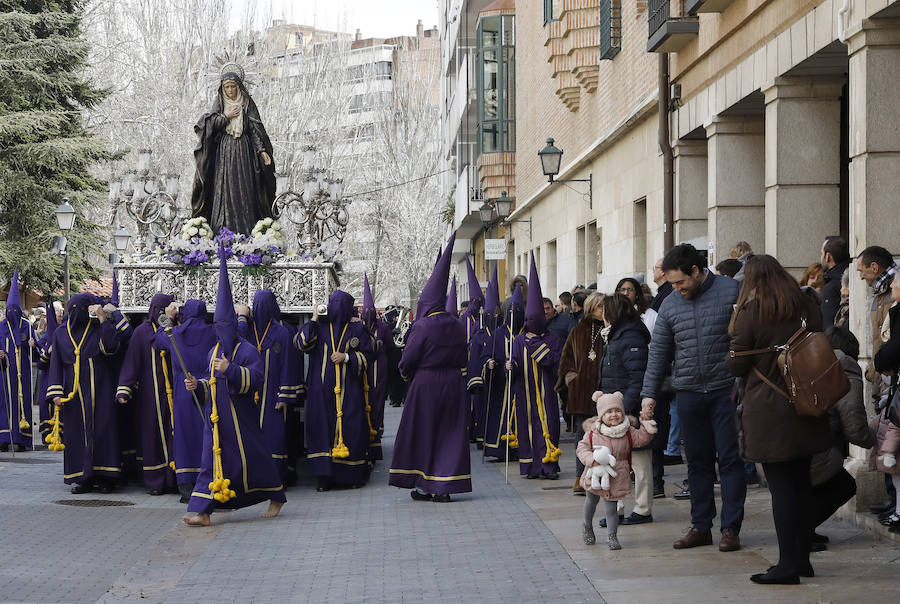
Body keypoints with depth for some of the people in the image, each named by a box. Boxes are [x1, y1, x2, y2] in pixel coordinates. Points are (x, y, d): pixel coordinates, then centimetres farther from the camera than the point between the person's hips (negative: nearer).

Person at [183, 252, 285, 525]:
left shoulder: (247, 350, -7)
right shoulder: (214, 352, 14)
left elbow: (256, 379, -19)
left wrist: (231, 370, -30)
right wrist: (197, 385, 1)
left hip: (241, 416, -6)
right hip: (217, 416, 6)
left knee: (253, 458, 3)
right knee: (212, 460, -1)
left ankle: (276, 497, 24)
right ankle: (202, 511, -7)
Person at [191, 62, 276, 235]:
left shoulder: (247, 103, 5)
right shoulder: (219, 102, 8)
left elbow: (255, 128, -1)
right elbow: (208, 124, 1)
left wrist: (262, 150, -11)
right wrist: (226, 117, -8)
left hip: (244, 150, -1)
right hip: (224, 150, 1)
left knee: (244, 187, -5)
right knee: (224, 186, -6)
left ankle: (245, 229, -5)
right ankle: (223, 229, -7)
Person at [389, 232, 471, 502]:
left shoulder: (423, 326, -13)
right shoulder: (457, 326, 3)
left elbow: (408, 359, -11)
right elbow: (463, 358, 10)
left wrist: (406, 371, 10)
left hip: (426, 383, -4)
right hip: (453, 384, 5)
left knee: (422, 432, 7)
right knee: (449, 431, 7)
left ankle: (423, 486, 9)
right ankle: (444, 486, 4)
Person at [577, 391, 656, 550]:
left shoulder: (628, 432, -5)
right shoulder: (592, 432, -10)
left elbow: (642, 438, -9)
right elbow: (582, 447, -7)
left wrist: (647, 423, -22)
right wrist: (592, 459, -22)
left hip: (616, 477, -1)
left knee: (610, 506, -3)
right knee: (591, 500, 23)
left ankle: (612, 536, 9)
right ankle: (587, 527, 46)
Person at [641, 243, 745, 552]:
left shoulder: (732, 291, -2)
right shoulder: (670, 306, 9)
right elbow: (658, 352, 14)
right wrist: (649, 393, 9)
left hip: (726, 390, -4)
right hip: (688, 393, 4)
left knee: (730, 459, -2)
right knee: (698, 462, 8)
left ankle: (731, 528, 4)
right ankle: (701, 526, 15)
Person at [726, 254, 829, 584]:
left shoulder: (751, 312, -11)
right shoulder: (807, 304, 5)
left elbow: (737, 364, -9)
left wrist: (731, 358, 12)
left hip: (768, 409, -5)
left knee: (780, 485, -4)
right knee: (802, 482, 12)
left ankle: (788, 564, -5)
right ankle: (802, 558, 18)